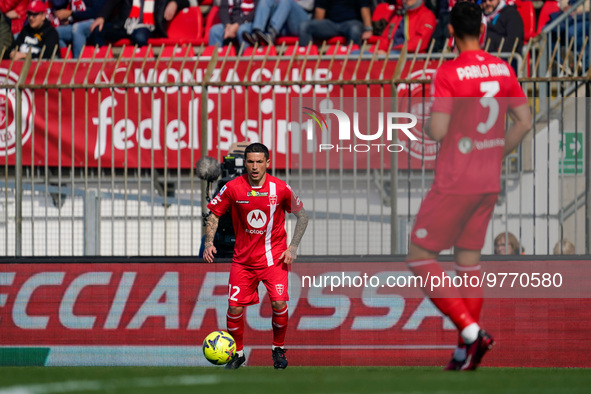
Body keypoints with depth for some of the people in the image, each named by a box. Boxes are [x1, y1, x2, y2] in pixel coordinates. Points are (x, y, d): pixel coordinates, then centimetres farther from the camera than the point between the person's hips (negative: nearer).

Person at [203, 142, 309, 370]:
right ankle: (237, 353, 17)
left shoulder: (280, 189, -10)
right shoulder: (233, 188, -8)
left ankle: (278, 350, 9)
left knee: (279, 303, -15)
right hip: (243, 258, 1)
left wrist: (293, 248, -5)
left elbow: (302, 216, 4)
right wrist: (209, 243, -11)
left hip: (274, 256, -1)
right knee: (235, 308, -5)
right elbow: (214, 215, 4)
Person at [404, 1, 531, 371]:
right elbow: (524, 121, 8)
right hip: (490, 181, 7)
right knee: (469, 258, 14)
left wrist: (428, 121, 3)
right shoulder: (503, 69, 4)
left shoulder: (449, 73, -15)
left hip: (454, 183, -7)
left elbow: (438, 130, -19)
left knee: (420, 258, 2)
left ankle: (469, 329, -11)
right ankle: (467, 351, 13)